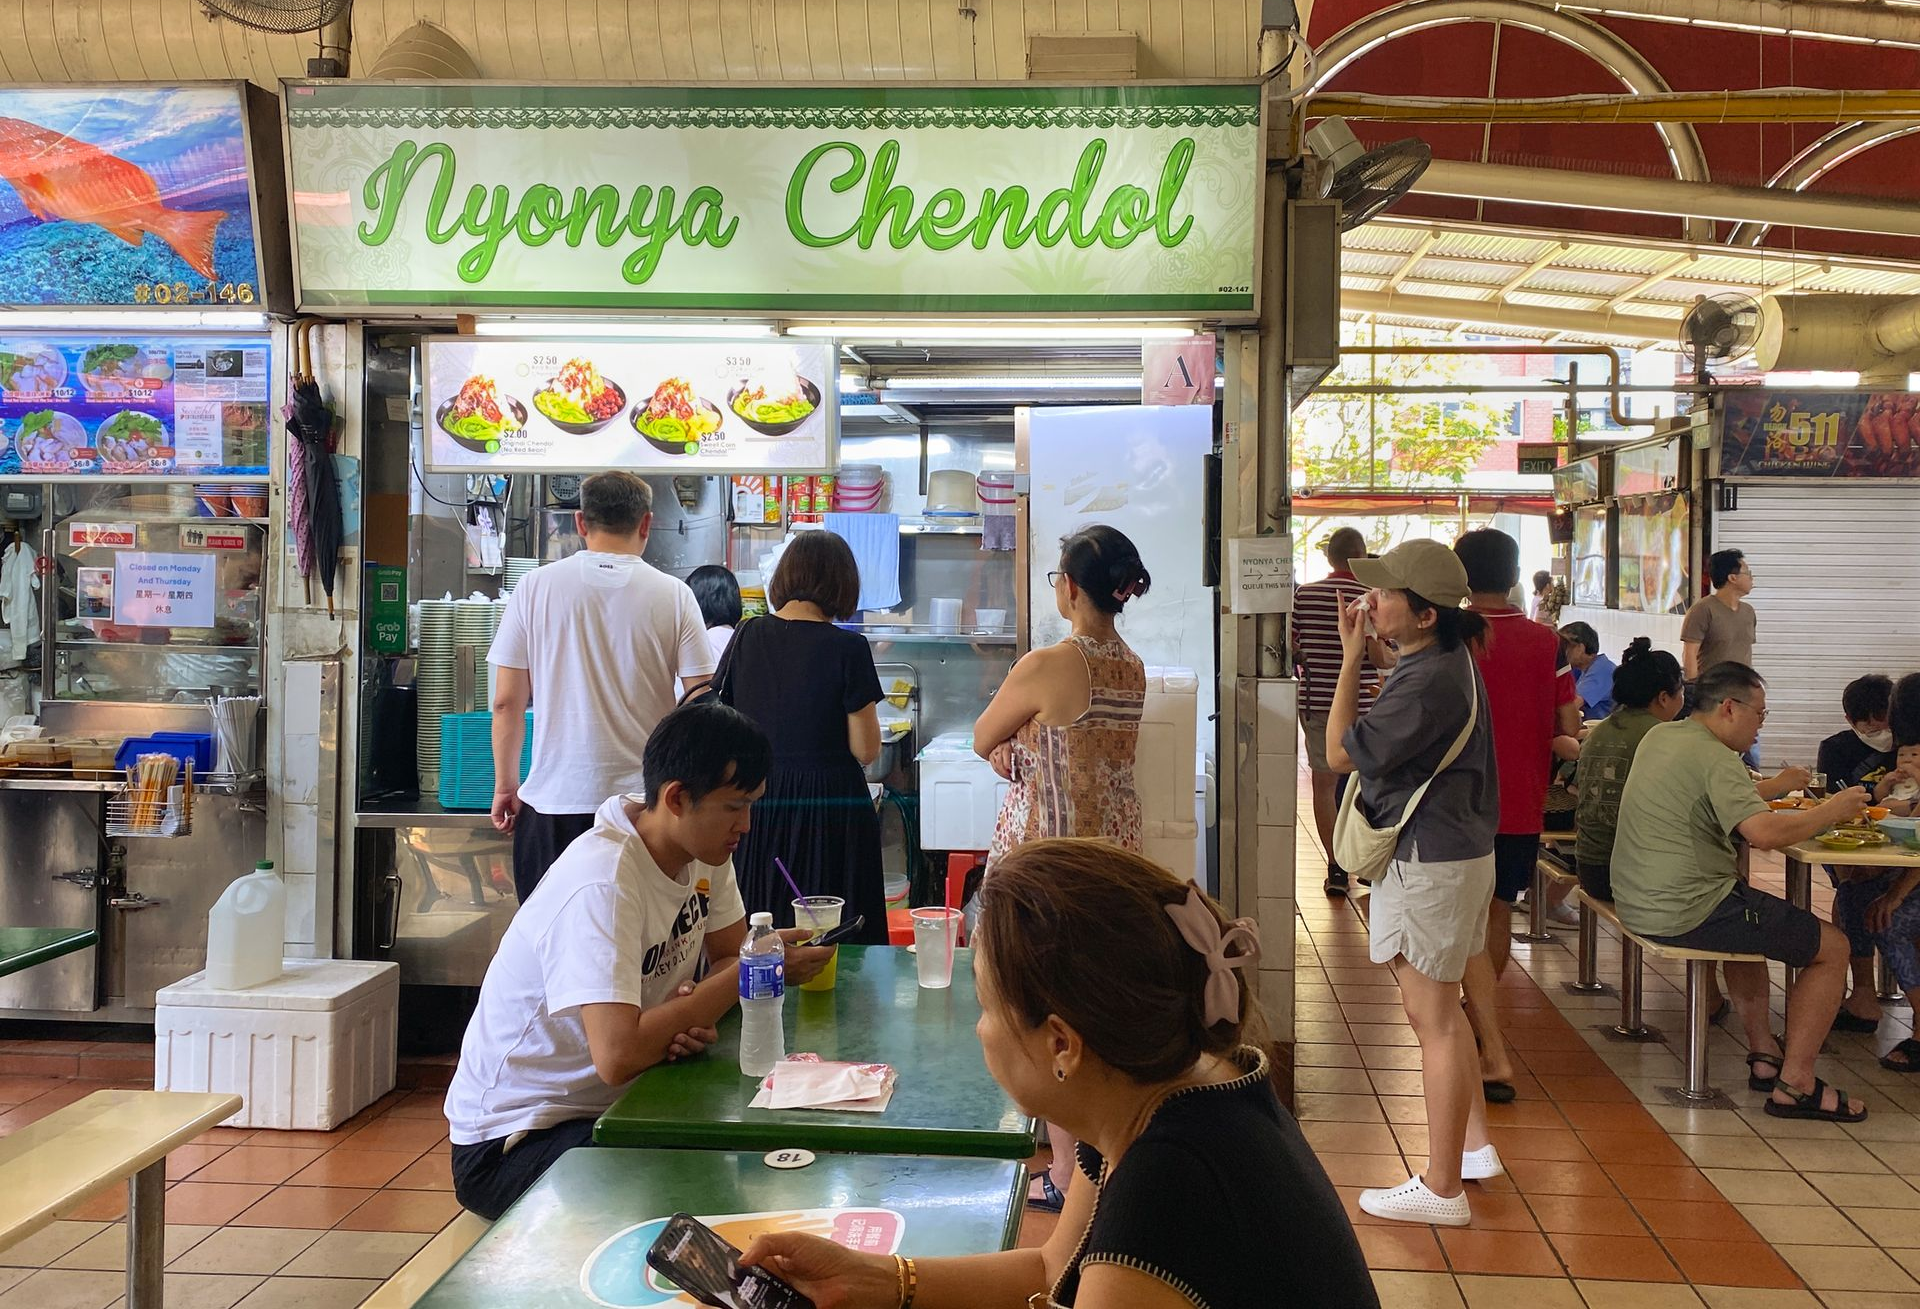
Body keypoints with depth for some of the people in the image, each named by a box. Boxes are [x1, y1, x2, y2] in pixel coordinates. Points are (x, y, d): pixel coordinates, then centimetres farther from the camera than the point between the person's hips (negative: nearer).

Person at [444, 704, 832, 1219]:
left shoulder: (703, 850, -3)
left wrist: (692, 1018, -19)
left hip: (613, 1108, 8)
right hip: (513, 1138, -8)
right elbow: (617, 1056, -39)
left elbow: (729, 956, 6)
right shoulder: (602, 884, -30)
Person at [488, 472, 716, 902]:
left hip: (553, 799, 0)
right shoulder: (673, 596, -1)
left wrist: (505, 787, 13)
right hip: (645, 800, 0)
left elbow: (506, 702, 2)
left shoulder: (536, 587, 0)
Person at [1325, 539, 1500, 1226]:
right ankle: (1474, 1145, 35)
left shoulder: (1429, 681, -25)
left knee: (1433, 1020, -3)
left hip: (1429, 861, -11)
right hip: (1454, 851, 11)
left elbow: (1342, 752, -19)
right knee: (1440, 1011, 22)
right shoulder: (1451, 661, 9)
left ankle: (1441, 1189, 6)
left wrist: (1351, 659, -16)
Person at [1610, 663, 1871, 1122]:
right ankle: (1795, 1083, 3)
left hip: (1637, 904, 10)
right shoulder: (1714, 758, -17)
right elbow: (1765, 834, -29)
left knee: (1753, 921, 36)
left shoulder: (1659, 736, 11)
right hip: (1686, 913, -10)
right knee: (1832, 947, 0)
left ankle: (1763, 1054, 32)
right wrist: (1832, 811, -15)